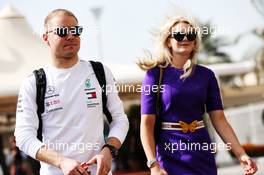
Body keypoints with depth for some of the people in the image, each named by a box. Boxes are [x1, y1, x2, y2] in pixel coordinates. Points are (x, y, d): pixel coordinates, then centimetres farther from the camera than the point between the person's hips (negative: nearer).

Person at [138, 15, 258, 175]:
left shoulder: (206, 75, 6)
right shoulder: (156, 75, -4)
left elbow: (219, 119, 3)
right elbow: (147, 124, -8)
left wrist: (241, 154, -7)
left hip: (203, 156, 3)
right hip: (170, 158, -3)